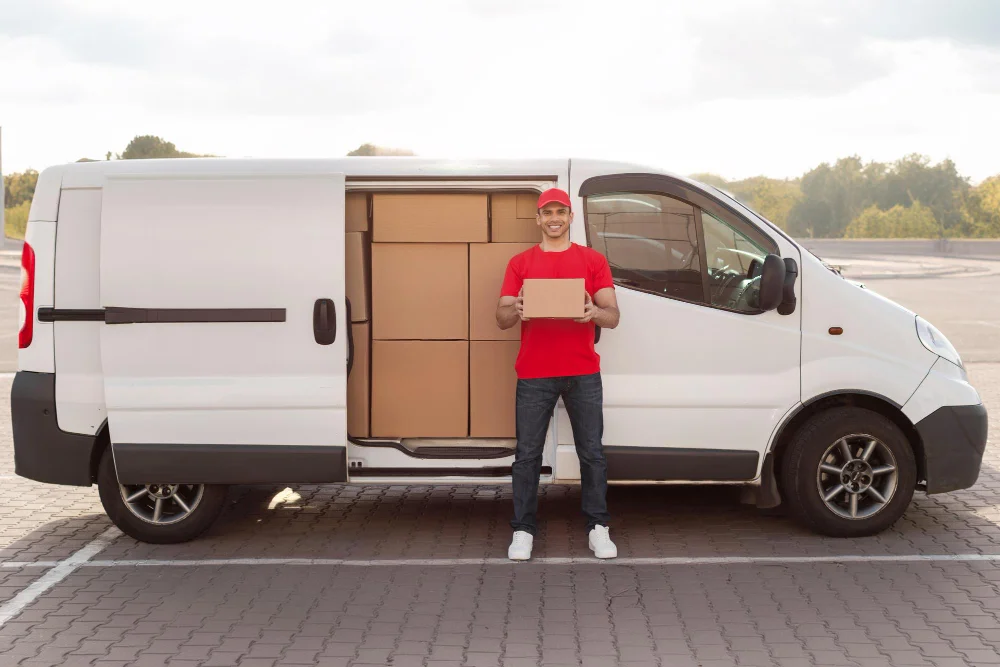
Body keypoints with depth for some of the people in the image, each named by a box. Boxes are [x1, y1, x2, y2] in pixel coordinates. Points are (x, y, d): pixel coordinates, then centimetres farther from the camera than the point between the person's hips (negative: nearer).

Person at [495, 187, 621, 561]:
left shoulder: (593, 261, 8)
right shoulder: (520, 263, 9)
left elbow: (613, 316, 3)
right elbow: (502, 318, 5)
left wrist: (594, 312, -21)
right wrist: (516, 310, -18)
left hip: (583, 374, 0)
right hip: (534, 375, 0)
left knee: (591, 453, 3)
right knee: (528, 454, 1)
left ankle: (598, 529, 13)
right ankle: (523, 532, 8)